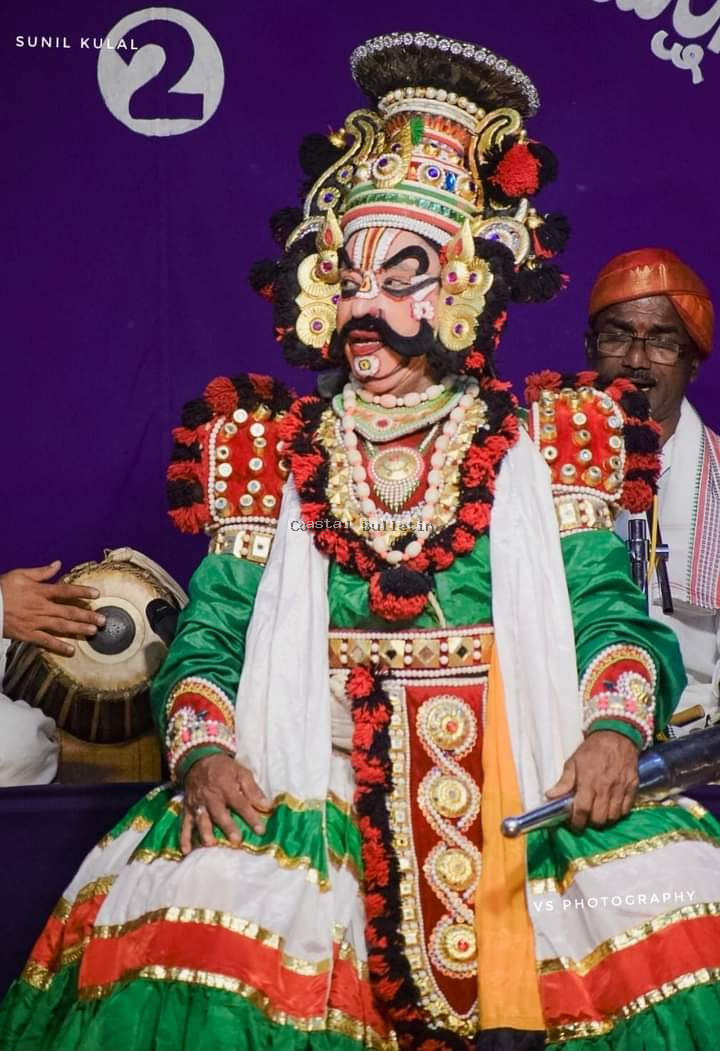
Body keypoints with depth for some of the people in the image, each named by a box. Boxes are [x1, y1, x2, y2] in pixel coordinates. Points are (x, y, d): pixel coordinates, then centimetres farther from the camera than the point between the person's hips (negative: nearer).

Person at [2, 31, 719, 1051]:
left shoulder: (543, 446, 10)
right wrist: (202, 747, -11)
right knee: (194, 955, -25)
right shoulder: (271, 453, 12)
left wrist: (615, 724, -15)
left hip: (529, 797, 1)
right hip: (316, 793, 0)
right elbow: (209, 633, 7)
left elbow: (610, 610, 4)